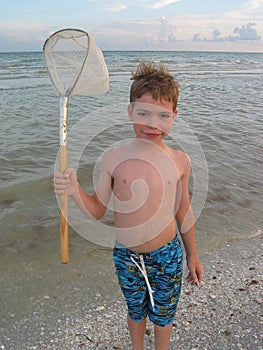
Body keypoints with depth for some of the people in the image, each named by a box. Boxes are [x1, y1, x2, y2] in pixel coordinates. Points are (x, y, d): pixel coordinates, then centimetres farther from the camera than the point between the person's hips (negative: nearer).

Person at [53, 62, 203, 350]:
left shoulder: (179, 161, -10)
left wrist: (192, 255, 11)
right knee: (135, 312, 25)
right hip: (126, 256, 1)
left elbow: (184, 211, 2)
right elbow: (97, 210, -5)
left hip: (167, 256, 0)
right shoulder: (113, 158, -13)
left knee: (163, 315, 21)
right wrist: (74, 191, -25)